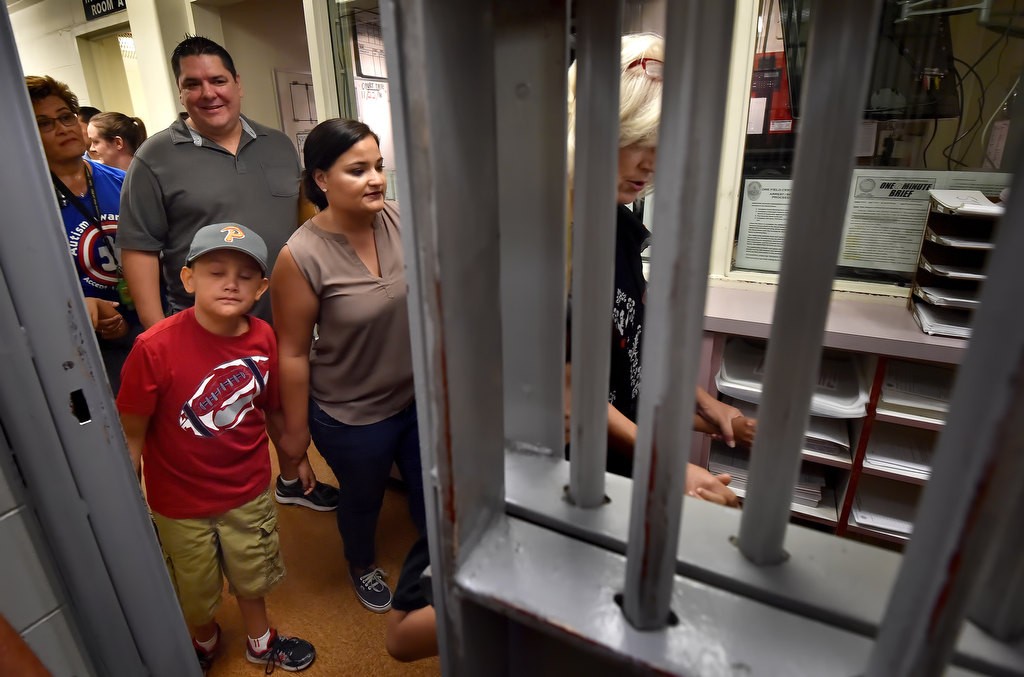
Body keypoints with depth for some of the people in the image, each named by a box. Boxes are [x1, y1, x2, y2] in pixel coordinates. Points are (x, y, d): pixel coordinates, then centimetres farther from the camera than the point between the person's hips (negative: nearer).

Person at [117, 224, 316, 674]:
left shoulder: (263, 338, -14)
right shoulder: (155, 348, -25)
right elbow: (131, 435, -16)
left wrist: (297, 455, 13)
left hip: (248, 490, 3)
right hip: (179, 501, -2)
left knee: (252, 573, 25)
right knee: (195, 590, 23)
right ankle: (205, 638, 58)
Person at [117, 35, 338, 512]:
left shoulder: (278, 145, 6)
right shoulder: (156, 159, -7)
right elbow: (140, 249, -9)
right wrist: (156, 331, -13)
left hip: (286, 317, 4)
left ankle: (292, 480, 45)